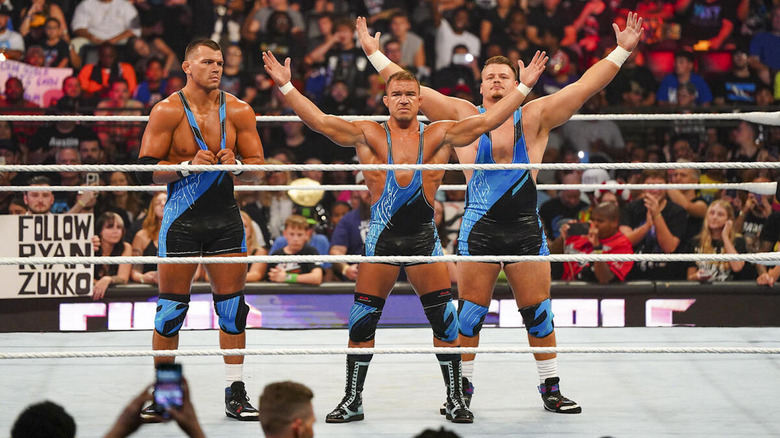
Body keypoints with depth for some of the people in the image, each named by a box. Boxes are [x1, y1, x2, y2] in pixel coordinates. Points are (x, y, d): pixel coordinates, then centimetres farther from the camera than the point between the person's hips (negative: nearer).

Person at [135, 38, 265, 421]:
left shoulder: (238, 112, 3)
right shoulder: (167, 111, -5)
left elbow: (257, 170, 6)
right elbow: (145, 171, -7)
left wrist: (235, 164, -15)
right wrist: (188, 165, -21)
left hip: (225, 217, 3)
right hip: (182, 218, -3)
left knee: (232, 308, 3)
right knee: (171, 307, -1)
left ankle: (235, 393, 11)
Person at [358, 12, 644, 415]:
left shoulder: (535, 117, 6)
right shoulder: (463, 116, 6)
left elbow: (584, 87, 4)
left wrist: (622, 51, -1)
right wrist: (375, 54, 4)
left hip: (525, 227, 1)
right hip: (479, 227, -1)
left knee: (538, 314, 5)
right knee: (469, 313, 2)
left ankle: (551, 389, 16)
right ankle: (462, 388, 14)